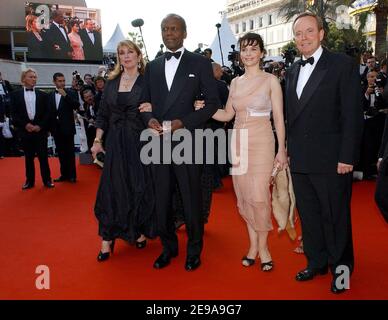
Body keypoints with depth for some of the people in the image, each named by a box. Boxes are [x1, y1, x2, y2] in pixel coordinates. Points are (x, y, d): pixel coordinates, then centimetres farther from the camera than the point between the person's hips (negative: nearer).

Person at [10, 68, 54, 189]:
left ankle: (47, 180, 10)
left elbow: (47, 113, 4)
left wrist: (40, 126, -9)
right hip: (25, 130, 0)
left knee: (43, 156, 1)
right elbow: (14, 114, 1)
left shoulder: (42, 95, 7)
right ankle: (30, 181, 16)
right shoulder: (15, 94, 5)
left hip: (40, 130, 0)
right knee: (28, 157, 7)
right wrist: (25, 125, -10)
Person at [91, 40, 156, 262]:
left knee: (140, 187, 6)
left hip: (140, 141, -3)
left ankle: (141, 231, 24)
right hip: (115, 142, 3)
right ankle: (108, 238, 11)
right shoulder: (112, 82, 9)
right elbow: (103, 114, 11)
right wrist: (97, 140, 6)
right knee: (112, 189, 3)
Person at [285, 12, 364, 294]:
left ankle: (341, 269, 27)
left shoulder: (342, 64, -6)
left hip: (331, 160, -6)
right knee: (308, 215, 16)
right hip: (300, 161, 6)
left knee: (335, 217, 8)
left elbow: (353, 114, -11)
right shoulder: (293, 70, 12)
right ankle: (316, 263, 33)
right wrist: (289, 150, 8)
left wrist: (347, 157, -15)